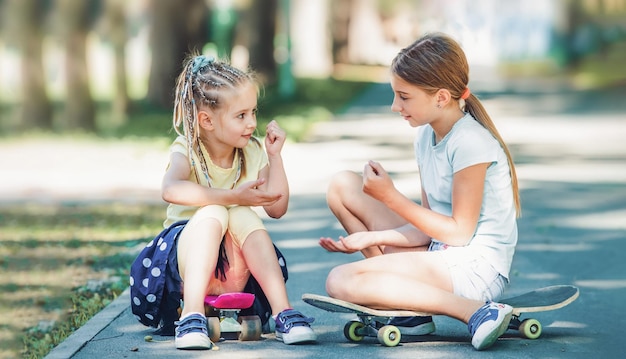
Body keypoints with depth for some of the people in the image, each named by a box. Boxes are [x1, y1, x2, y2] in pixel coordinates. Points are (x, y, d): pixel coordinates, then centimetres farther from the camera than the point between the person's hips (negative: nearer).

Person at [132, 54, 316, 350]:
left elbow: (276, 209, 0)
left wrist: (275, 157, -7)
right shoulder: (187, 150, -12)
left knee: (243, 216, -26)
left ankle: (282, 312, -29)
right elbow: (171, 190, -35)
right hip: (186, 254, -3)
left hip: (233, 275, 4)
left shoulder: (252, 153, 3)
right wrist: (232, 196, -42)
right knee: (212, 214, -32)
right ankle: (192, 314, -39)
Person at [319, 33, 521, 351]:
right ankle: (406, 300, 0)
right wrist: (371, 238, -4)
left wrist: (390, 197, -15)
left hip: (476, 268, -10)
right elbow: (431, 226, 9)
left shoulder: (470, 142, -16)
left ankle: (475, 312, -23)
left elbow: (459, 231, -16)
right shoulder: (426, 137, 9)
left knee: (341, 282, -24)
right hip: (441, 255, 10)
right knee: (342, 185, 9)